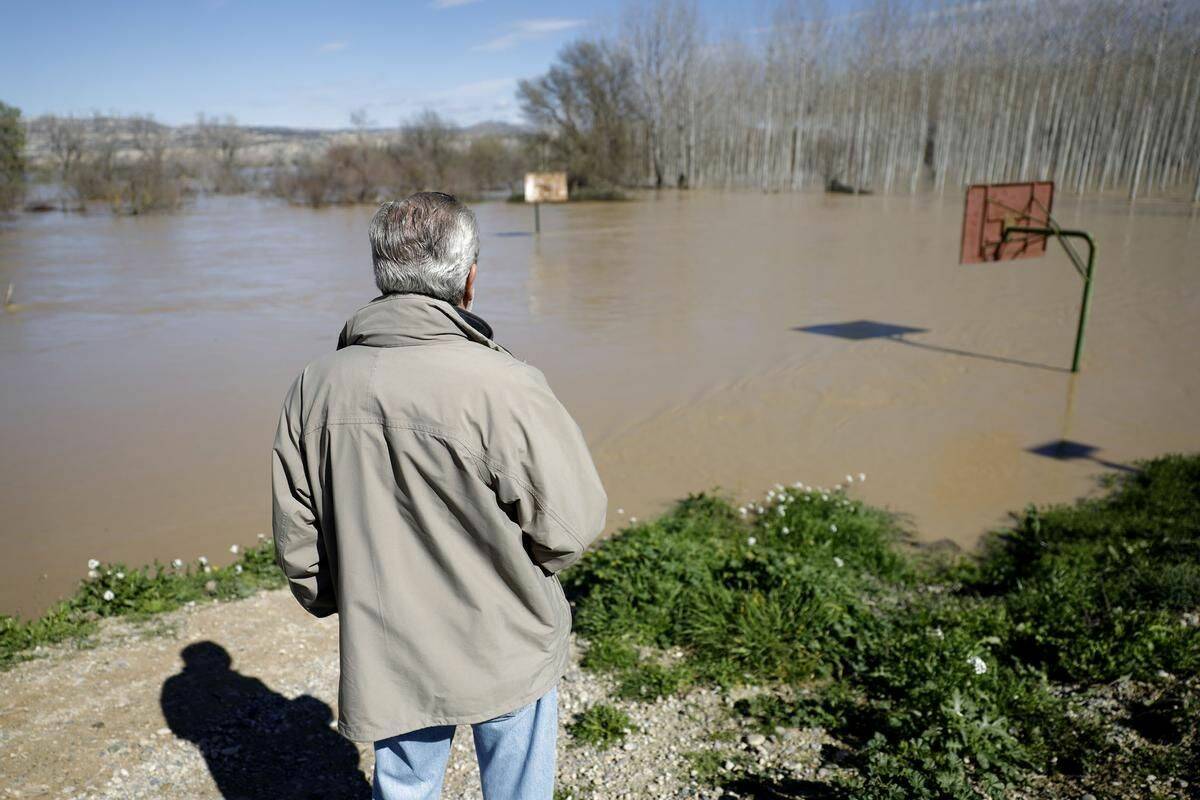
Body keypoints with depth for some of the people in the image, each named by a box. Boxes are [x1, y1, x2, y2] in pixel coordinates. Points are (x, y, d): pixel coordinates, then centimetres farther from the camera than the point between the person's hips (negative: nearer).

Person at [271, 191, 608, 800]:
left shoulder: (317, 386, -9)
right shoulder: (503, 387, -26)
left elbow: (296, 538, 0)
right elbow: (572, 523, -18)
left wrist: (339, 605, 18)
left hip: (386, 657, 4)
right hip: (505, 650, -3)